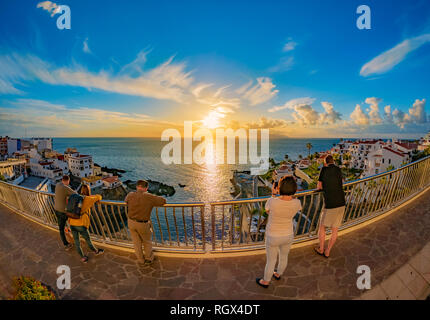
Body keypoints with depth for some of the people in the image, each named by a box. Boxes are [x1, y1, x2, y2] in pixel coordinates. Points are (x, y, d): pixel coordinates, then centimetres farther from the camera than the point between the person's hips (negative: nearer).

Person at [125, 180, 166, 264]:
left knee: (136, 242, 22)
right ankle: (149, 258, 40)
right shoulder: (149, 197, -17)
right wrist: (153, 201, 8)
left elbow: (126, 200, 17)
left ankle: (141, 260, 39)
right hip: (142, 224, -3)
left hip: (131, 222, 4)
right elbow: (163, 201, -7)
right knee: (147, 242, 22)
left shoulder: (130, 195, -7)